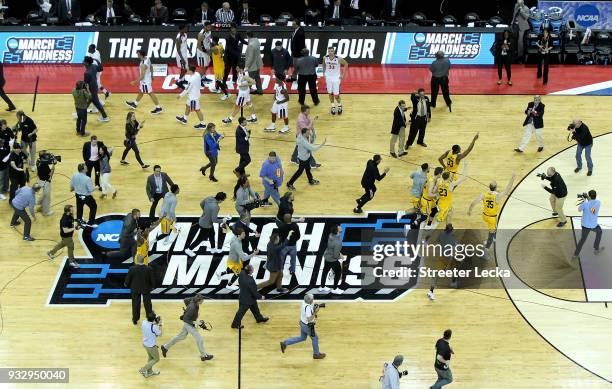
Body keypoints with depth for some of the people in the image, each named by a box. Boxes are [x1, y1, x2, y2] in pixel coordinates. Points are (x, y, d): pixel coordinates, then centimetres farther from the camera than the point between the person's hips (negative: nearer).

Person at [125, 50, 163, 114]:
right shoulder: (147, 58, -7)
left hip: (145, 81, -9)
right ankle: (135, 104, 44)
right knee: (140, 91, 25)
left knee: (150, 93, 4)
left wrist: (135, 82, -22)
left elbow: (142, 76, -31)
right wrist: (151, 75, 22)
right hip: (147, 79, 9)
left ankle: (158, 108, 14)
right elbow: (151, 67, 9)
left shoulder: (143, 65, -34)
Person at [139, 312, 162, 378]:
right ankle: (143, 369, 13)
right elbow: (160, 334, -16)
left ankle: (149, 371, 43)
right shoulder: (154, 327, -32)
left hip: (145, 343, 7)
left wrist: (155, 324, 3)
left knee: (150, 357, 29)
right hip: (151, 345, -7)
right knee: (156, 359, 16)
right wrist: (160, 325, -7)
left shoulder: (144, 322, -14)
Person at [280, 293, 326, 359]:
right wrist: (315, 312, -31)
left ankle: (285, 343, 24)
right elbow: (309, 319, -32)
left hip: (302, 323, 9)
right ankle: (316, 354, 28)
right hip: (308, 326, -9)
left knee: (302, 338, 24)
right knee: (315, 338, 11)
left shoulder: (304, 303, -4)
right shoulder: (308, 308, -31)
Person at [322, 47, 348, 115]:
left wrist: (343, 74, -5)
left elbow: (346, 64, -5)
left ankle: (340, 106, 27)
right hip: (328, 77, 3)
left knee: (336, 95, -1)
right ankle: (333, 107, 28)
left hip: (336, 78, -3)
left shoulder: (338, 59, -20)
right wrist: (324, 73, 9)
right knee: (330, 93, 10)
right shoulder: (325, 58, -11)